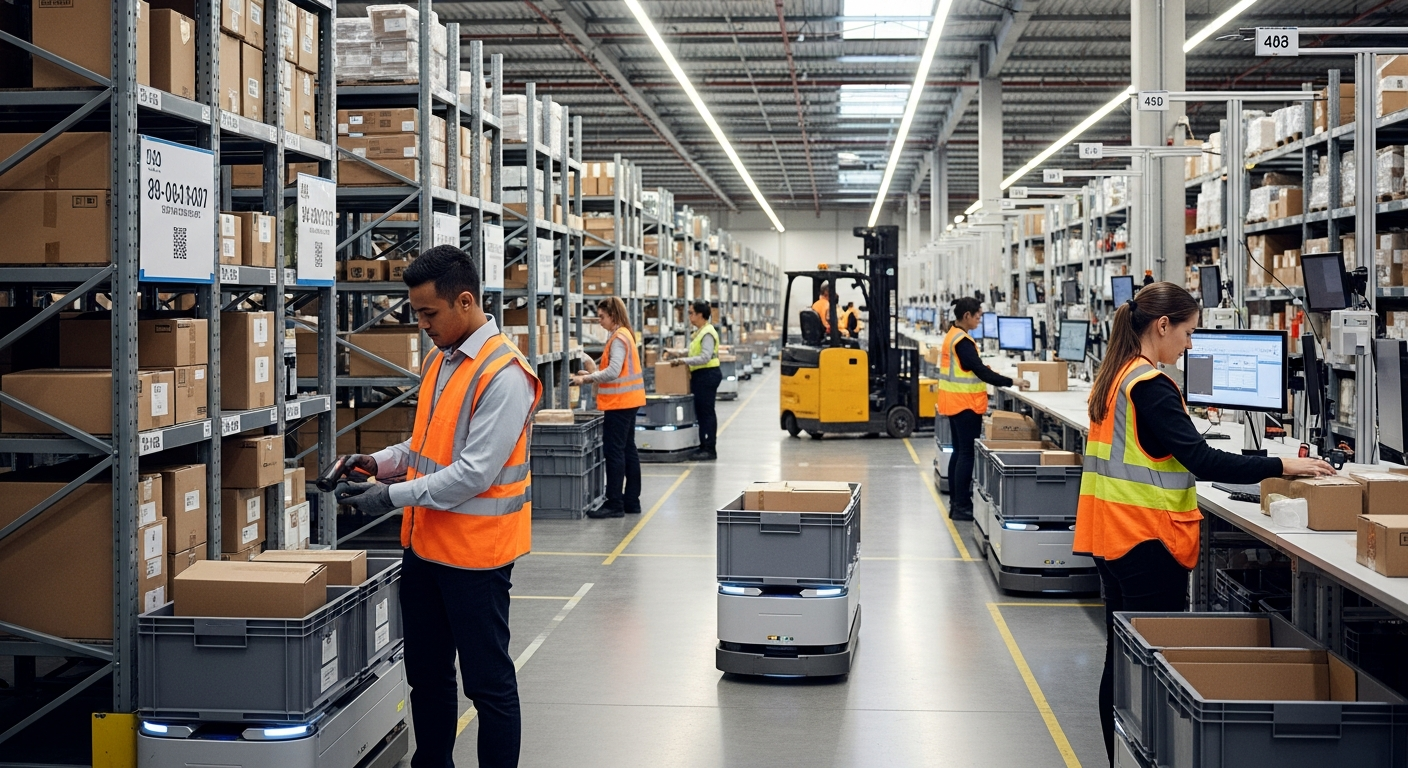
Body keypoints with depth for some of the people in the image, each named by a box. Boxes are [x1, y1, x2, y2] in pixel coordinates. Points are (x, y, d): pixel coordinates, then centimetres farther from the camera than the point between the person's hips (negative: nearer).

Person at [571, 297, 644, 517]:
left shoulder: (618, 338, -15)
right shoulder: (625, 335, 15)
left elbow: (613, 372, -24)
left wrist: (586, 379, -20)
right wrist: (592, 374, 10)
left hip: (619, 402, -10)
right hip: (628, 401, 10)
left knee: (614, 451, -7)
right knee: (627, 450, 12)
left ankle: (615, 504, -6)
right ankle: (631, 501, 17)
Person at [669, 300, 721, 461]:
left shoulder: (707, 333, -15)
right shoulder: (699, 332, 15)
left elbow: (705, 357, -23)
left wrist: (684, 361, -23)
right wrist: (683, 361, 11)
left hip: (707, 375, -10)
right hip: (700, 375, 10)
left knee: (706, 412, -6)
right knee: (700, 412, 11)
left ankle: (710, 449, -3)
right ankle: (703, 446, 17)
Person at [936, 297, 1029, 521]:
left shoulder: (951, 336, 12)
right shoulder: (962, 341, -19)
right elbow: (980, 371, -22)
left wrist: (985, 372, 14)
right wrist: (1012, 382, -21)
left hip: (955, 403, 10)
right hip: (966, 405, -10)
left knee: (959, 452, 13)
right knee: (967, 454, -6)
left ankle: (956, 503, 17)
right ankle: (962, 506, -6)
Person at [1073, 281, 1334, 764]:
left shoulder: (1113, 376, 11)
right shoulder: (1151, 386, -17)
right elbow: (1200, 459, -22)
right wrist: (1280, 467, -18)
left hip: (1112, 536, 9)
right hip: (1149, 542, -9)